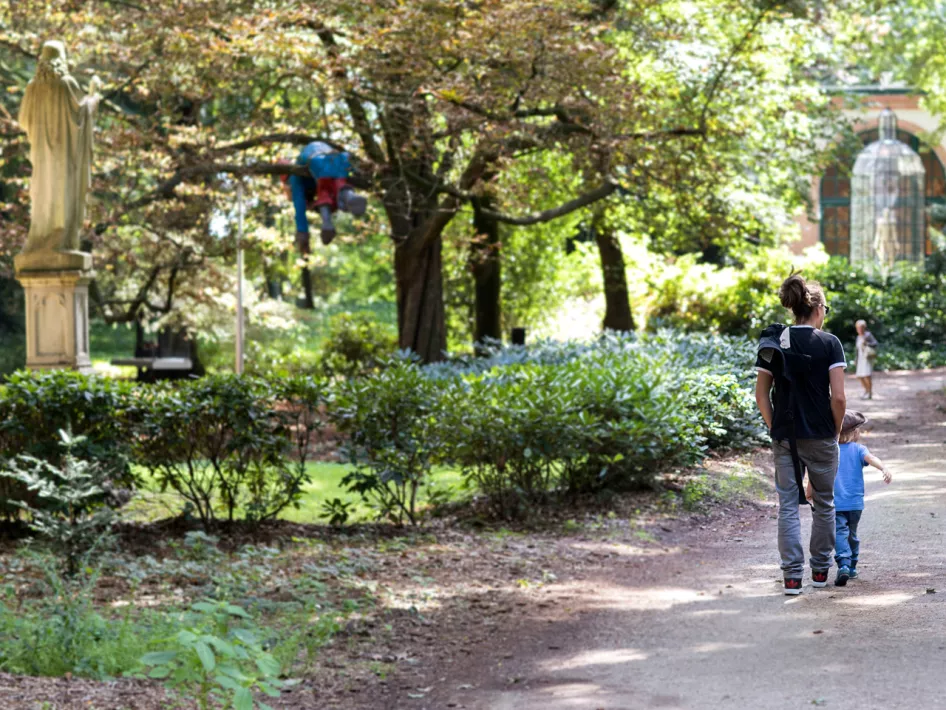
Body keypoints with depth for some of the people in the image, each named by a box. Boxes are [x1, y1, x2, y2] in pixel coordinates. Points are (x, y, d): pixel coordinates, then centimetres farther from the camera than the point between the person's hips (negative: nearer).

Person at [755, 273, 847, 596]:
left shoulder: (773, 343, 1)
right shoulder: (829, 344, -7)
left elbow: (761, 394, 1)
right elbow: (838, 396, -12)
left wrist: (775, 427, 10)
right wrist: (836, 430, 2)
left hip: (784, 436, 2)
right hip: (821, 436, -2)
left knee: (788, 505, 5)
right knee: (824, 503, 15)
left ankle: (792, 575, -2)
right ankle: (820, 570, 22)